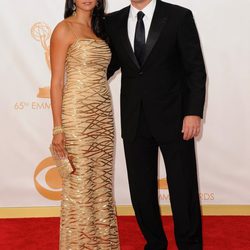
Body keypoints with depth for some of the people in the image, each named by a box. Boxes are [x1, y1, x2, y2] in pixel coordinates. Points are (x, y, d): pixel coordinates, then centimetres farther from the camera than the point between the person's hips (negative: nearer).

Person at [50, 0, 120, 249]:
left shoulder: (99, 29, 15)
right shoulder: (64, 29, -5)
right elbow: (57, 81, -8)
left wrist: (104, 118, 8)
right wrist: (58, 128, -13)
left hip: (103, 115, 7)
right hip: (77, 115, -6)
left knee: (102, 182, 10)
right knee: (79, 185, 0)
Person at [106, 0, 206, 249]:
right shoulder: (114, 22, 6)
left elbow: (196, 69, -5)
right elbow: (108, 64, 14)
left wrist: (194, 112, -12)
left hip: (172, 117, -3)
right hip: (134, 121, 3)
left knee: (183, 188, 5)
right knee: (141, 190, 10)